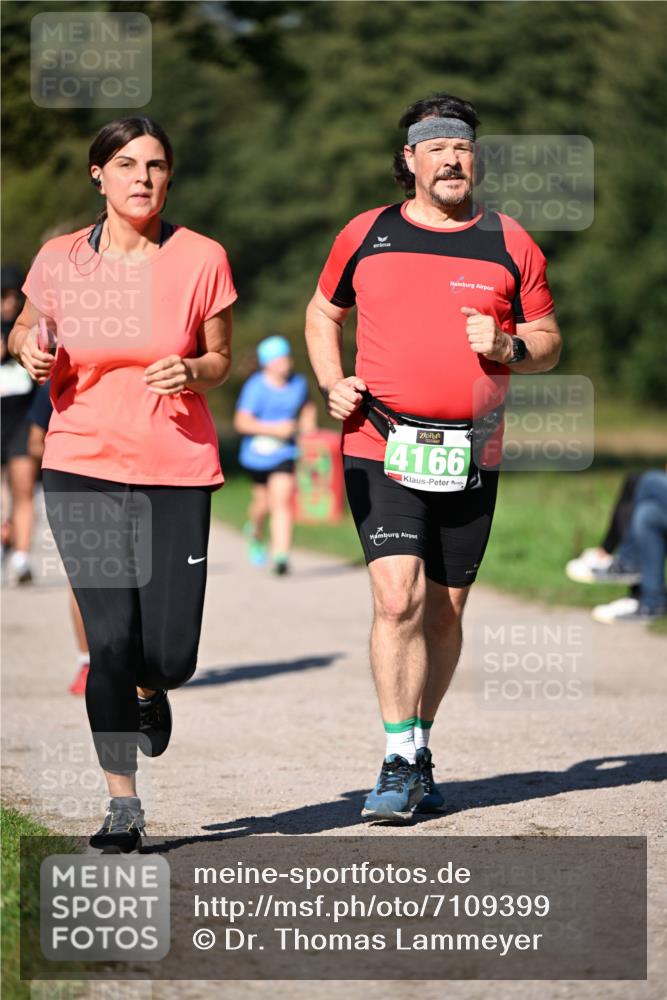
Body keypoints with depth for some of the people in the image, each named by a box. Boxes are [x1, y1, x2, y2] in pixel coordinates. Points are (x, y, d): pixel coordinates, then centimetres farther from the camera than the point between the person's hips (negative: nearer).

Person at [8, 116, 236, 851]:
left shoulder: (201, 259, -2)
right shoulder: (59, 260, 0)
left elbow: (220, 358, 9)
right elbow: (26, 330, 18)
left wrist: (193, 371, -13)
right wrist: (29, 349, -5)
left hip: (177, 471, 0)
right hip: (81, 467, 0)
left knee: (169, 655, -3)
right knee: (110, 637, -11)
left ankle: (150, 691, 37)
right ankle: (122, 804, 4)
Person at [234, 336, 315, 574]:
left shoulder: (298, 382, 1)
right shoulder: (256, 387, -14)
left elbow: (306, 406, 23)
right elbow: (241, 422, -19)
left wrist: (308, 421, 4)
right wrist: (273, 429, -24)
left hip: (284, 454, 2)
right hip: (257, 453, -1)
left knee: (282, 501, -15)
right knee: (263, 503, 13)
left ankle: (280, 555, -20)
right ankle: (255, 532, 48)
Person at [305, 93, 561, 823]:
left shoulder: (510, 245, 7)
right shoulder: (366, 235, 7)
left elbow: (548, 345, 12)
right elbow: (323, 313, 21)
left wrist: (507, 346, -10)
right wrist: (333, 384, 5)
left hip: (469, 456, 2)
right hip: (381, 446, -2)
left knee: (443, 612, 8)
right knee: (398, 598, -16)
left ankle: (418, 754, 24)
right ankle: (399, 764, -10)